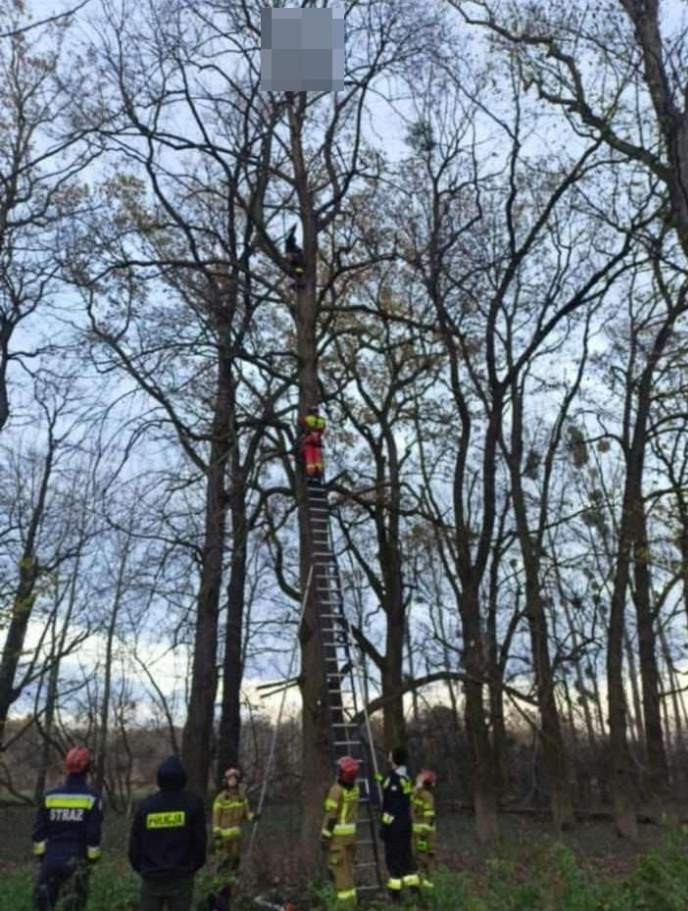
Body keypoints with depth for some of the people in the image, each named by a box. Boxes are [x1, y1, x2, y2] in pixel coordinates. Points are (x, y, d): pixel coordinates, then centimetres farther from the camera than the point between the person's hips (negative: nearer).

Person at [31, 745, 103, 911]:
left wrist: (41, 856, 15)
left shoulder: (50, 797, 2)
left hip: (51, 859, 2)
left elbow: (39, 832, 4)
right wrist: (93, 858, 4)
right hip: (76, 861, -2)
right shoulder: (91, 798, -7)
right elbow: (93, 835, -8)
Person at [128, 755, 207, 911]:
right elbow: (199, 840, -5)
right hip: (181, 877, -2)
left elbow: (135, 841, 4)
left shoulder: (146, 804, 0)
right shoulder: (193, 803, -7)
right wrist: (195, 866, 11)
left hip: (151, 877, 2)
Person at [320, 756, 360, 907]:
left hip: (337, 834, -7)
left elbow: (331, 815, -18)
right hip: (351, 833, 7)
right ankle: (351, 898, 22)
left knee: (339, 867, 0)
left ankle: (345, 900, 2)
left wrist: (325, 836, -12)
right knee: (348, 866, 16)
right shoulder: (355, 788, 2)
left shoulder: (336, 790, -19)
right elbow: (354, 811, 8)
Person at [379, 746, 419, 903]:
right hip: (406, 822, 9)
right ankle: (413, 884, 18)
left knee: (393, 856, 0)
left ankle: (395, 891, 6)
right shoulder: (405, 777, 9)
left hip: (395, 823, -9)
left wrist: (385, 825, -18)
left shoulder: (394, 778, -19)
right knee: (406, 854, 16)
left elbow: (392, 806, -22)